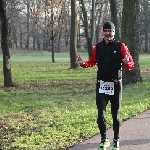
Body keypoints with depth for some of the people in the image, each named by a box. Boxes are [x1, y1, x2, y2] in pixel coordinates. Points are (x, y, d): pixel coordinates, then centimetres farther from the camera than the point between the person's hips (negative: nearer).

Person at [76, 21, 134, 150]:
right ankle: (104, 140, 13)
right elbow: (93, 62, 14)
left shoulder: (121, 46, -5)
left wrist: (127, 62, -29)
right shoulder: (98, 47, 4)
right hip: (101, 85, 2)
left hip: (116, 85, -2)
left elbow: (131, 65, -7)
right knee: (101, 114, -5)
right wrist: (83, 63, -5)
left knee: (116, 115, 8)